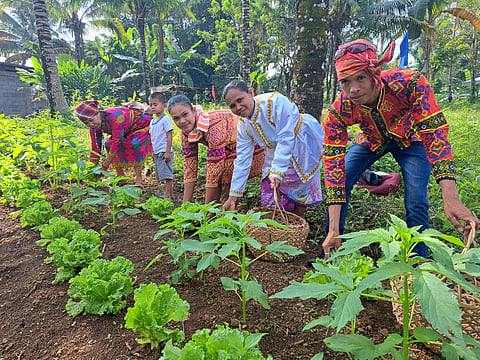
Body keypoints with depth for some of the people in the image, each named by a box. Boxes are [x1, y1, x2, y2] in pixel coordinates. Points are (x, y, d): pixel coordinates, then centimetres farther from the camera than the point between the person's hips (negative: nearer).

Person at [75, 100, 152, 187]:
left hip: (141, 125, -8)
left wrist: (105, 165, -35)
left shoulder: (114, 117, -38)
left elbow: (117, 141, -37)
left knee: (135, 144, -32)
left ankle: (139, 179, -22)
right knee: (109, 144, -4)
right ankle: (121, 177, 2)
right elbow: (95, 147, -4)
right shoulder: (94, 127, -13)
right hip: (127, 132, 8)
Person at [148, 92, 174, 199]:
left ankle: (167, 194, 1)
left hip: (164, 152, -9)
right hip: (157, 153, 9)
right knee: (161, 173, 12)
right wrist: (153, 152, 20)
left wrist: (167, 152, -19)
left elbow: (169, 136, -14)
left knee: (167, 173, -5)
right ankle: (170, 193, 20)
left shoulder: (166, 119, -10)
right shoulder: (153, 121, 15)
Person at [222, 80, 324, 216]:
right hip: (276, 151, 6)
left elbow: (286, 139, -33)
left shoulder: (275, 101, -32)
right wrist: (233, 197, -10)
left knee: (301, 190, 0)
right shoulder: (243, 125, -10)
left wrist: (277, 172, -38)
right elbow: (242, 159, -8)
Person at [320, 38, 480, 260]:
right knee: (337, 186, -10)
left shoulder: (410, 84, -37)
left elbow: (435, 134, -38)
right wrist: (333, 230, -37)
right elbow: (334, 166, -32)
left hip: (410, 139, -1)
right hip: (371, 141, 2)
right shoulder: (337, 112, -32)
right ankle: (332, 255, 9)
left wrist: (450, 198, -49)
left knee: (416, 202, -15)